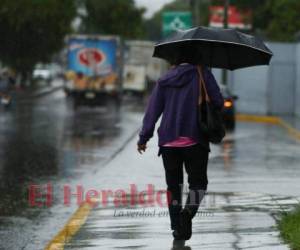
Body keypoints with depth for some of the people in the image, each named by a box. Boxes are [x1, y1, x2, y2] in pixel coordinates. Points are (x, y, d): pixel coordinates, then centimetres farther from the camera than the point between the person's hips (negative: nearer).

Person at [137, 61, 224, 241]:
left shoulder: (164, 81, 10)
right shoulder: (202, 74, 1)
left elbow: (153, 110, 6)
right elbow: (219, 102, -5)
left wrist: (144, 138, 10)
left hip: (168, 142, 3)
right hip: (194, 140, -3)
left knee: (174, 184, 14)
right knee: (198, 182, 8)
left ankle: (177, 227, 11)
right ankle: (189, 212, -19)